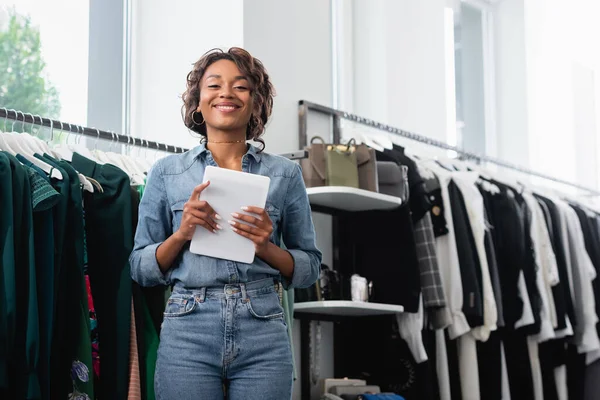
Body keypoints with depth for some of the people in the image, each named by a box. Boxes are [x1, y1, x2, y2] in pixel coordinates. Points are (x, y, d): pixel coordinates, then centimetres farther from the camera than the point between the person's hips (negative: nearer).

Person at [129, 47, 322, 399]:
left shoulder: (285, 173, 8)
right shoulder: (167, 172, 8)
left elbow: (309, 269, 9)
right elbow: (141, 269, 8)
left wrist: (266, 247, -9)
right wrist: (181, 235, -9)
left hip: (263, 334, 0)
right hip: (188, 331, 0)